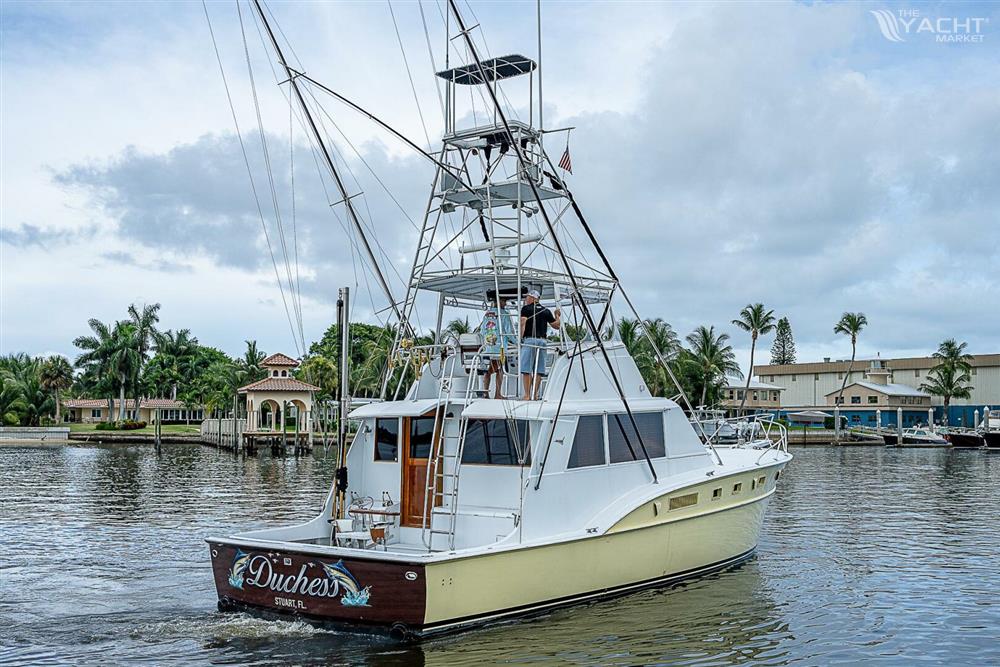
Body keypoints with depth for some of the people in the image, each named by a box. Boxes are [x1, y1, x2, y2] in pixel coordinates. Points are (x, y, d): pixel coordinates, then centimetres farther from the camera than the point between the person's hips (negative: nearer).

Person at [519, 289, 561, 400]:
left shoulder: (526, 309, 3)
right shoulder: (546, 311, 14)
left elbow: (523, 323, -12)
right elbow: (557, 325, 16)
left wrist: (520, 338, -13)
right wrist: (557, 315, 34)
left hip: (529, 340, -4)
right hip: (542, 341, 4)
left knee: (526, 369, -4)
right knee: (538, 370, 6)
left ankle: (527, 395, -10)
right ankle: (535, 395, 4)